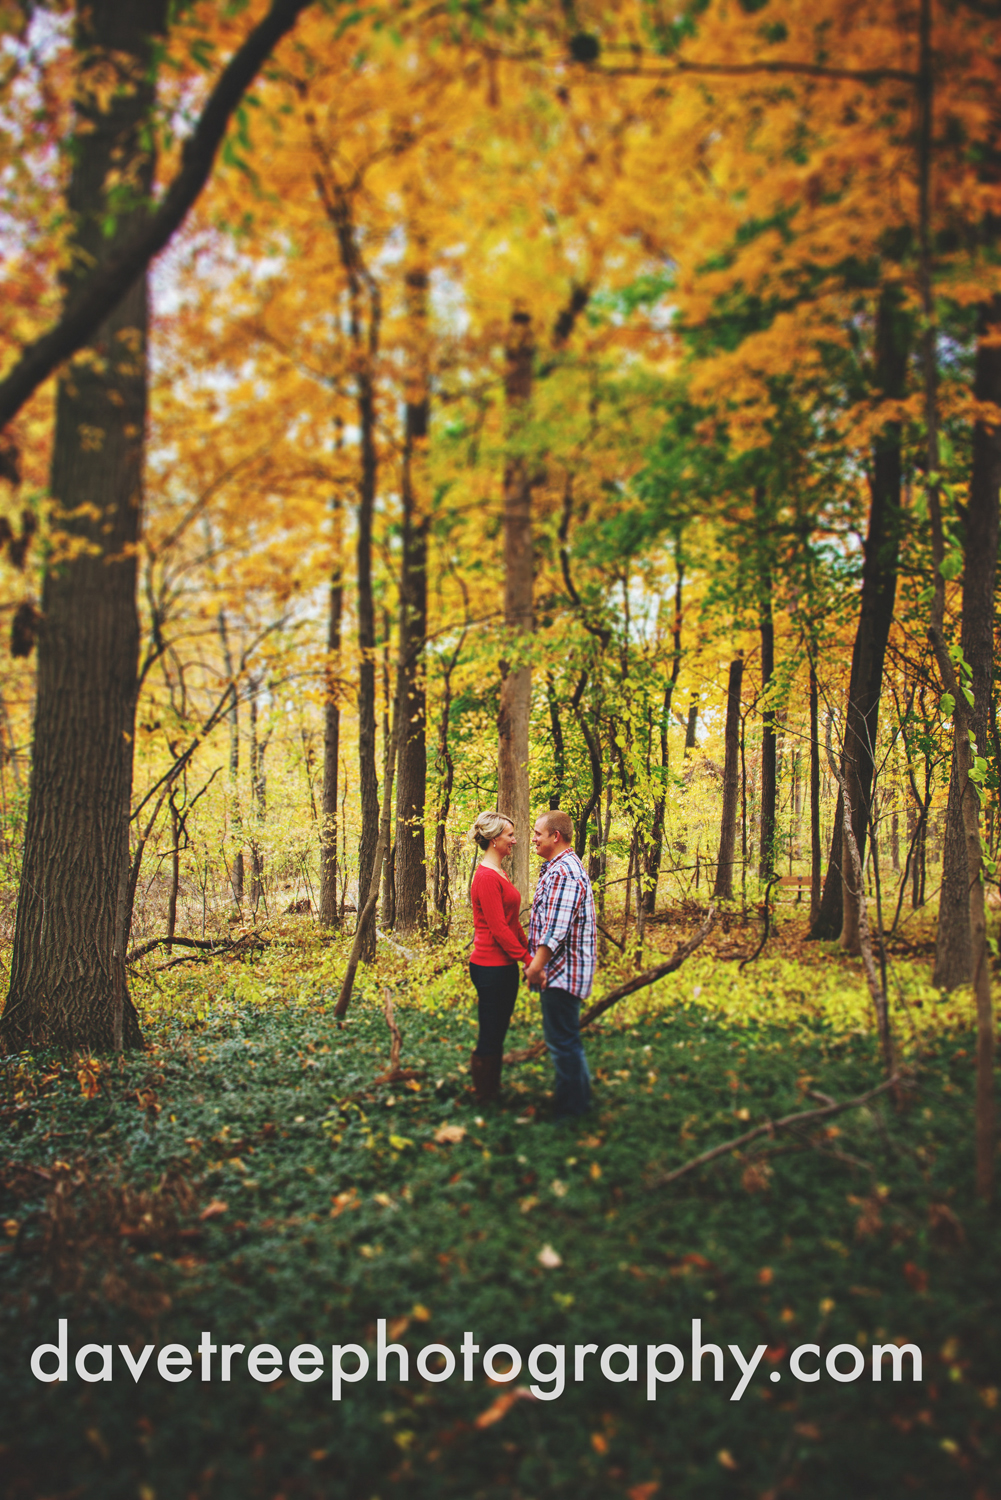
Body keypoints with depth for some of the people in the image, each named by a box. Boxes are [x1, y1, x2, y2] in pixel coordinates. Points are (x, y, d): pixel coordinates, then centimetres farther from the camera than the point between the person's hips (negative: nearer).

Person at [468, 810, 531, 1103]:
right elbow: (498, 929, -20)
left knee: (498, 1034, 17)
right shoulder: (486, 877, -18)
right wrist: (528, 959, -18)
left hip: (505, 965, 10)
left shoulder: (499, 874, 13)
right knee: (489, 1038, 1)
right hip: (491, 967, -10)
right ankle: (484, 1099, 13)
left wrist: (528, 952, 14)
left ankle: (494, 1090, 27)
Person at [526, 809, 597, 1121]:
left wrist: (536, 966, -20)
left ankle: (571, 1107, 9)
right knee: (565, 1038, 19)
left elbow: (555, 929, -25)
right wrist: (536, 963, 19)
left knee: (562, 1040, -2)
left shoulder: (563, 873, -20)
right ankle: (579, 1098, 30)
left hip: (562, 970, -11)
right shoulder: (556, 867, 15)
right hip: (560, 970, 11)